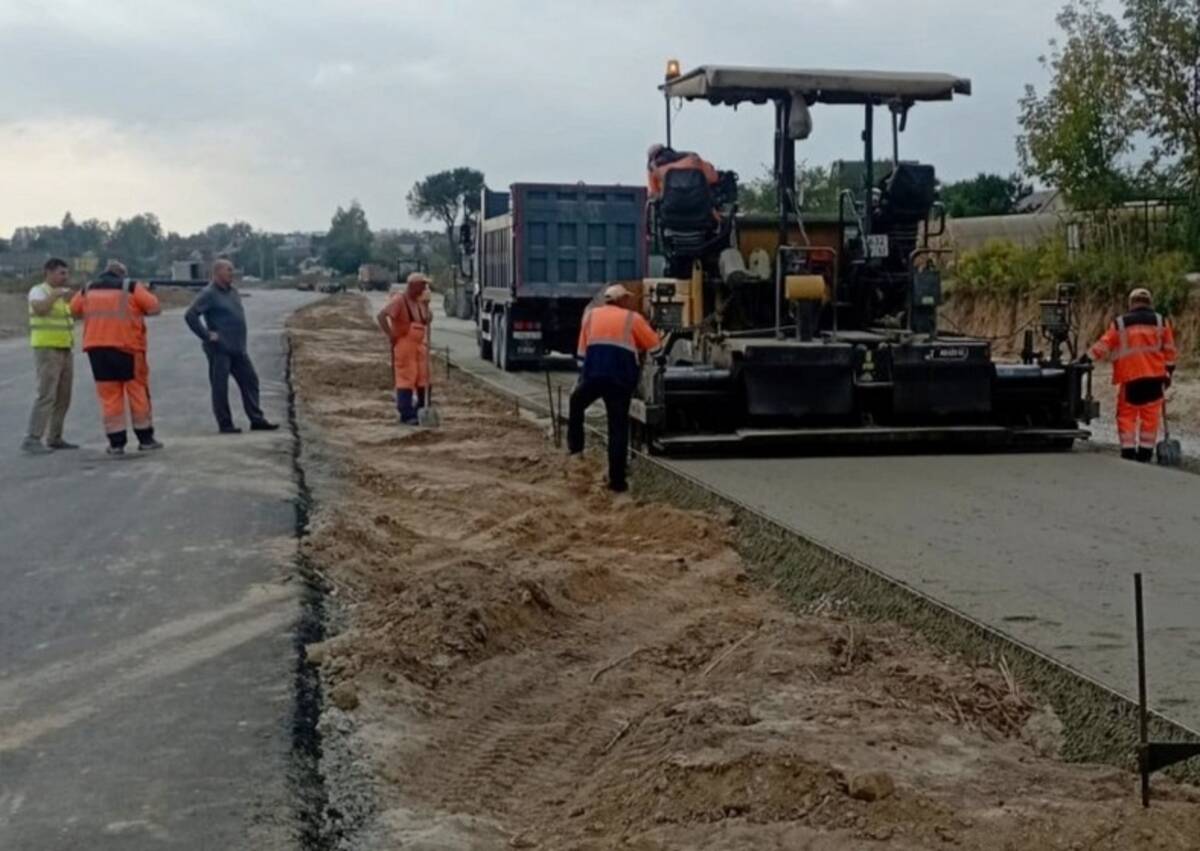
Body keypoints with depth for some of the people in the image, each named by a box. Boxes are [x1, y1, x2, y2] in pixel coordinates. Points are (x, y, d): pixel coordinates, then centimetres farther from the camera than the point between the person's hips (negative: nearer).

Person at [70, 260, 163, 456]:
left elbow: (75, 311, 18)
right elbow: (155, 308, -5)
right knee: (138, 391, 9)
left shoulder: (88, 290, 9)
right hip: (127, 347, -3)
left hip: (96, 348, 3)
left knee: (109, 395, 7)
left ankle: (116, 443, 6)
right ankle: (145, 439, 13)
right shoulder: (131, 287, -2)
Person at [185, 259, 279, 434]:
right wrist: (207, 335, -17)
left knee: (250, 380, 7)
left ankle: (256, 419, 12)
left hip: (238, 348, 8)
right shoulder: (209, 294, -11)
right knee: (220, 387, 0)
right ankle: (225, 424, 6)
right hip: (220, 349, -8)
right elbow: (190, 316, -18)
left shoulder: (233, 291, 12)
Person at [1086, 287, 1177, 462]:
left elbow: (1104, 345, -4)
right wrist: (1169, 372, 15)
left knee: (1126, 414, 7)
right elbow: (1169, 350, 8)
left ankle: (1128, 450, 1)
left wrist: (1087, 357, -1)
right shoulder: (1160, 322, 7)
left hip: (1130, 377, -1)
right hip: (1154, 376, 1)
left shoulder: (1120, 324, 3)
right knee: (1150, 415, 7)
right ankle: (1145, 451, 8)